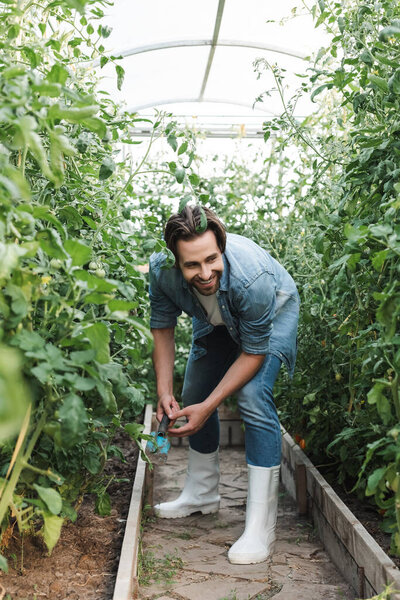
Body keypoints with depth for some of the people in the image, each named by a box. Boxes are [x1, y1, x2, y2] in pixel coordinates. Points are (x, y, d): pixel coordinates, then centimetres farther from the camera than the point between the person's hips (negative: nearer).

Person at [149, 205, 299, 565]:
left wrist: (209, 406, -34)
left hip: (273, 311, -5)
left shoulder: (252, 277, -44)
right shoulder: (162, 270, -31)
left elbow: (253, 353, -31)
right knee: (194, 396, 8)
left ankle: (260, 530, -16)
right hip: (217, 319, 6)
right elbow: (162, 328, -13)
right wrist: (164, 392, -23)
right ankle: (202, 495, 31)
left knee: (253, 397, -24)